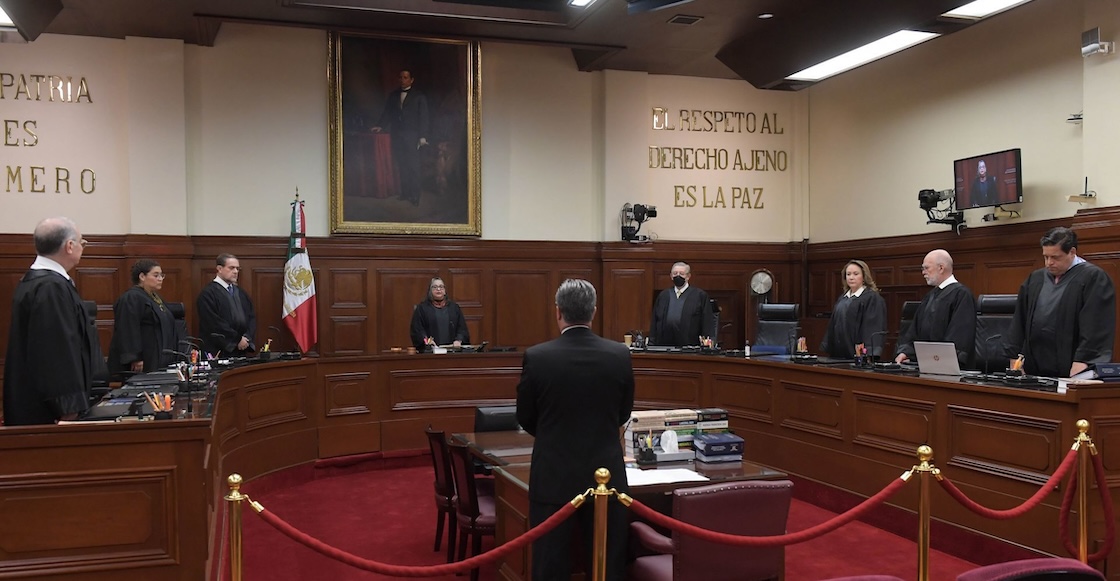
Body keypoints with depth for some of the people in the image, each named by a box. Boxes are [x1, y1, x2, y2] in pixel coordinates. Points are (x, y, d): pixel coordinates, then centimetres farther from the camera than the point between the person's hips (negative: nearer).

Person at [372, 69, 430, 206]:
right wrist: (380, 126, -1)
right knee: (401, 166, 0)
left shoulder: (419, 97, 6)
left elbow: (423, 117, 1)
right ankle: (405, 193, 3)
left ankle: (414, 196, -7)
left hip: (412, 137, -4)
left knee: (413, 167, -8)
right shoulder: (393, 96, 17)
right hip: (396, 136, 4)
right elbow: (387, 114, 16)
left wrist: (423, 136, -7)